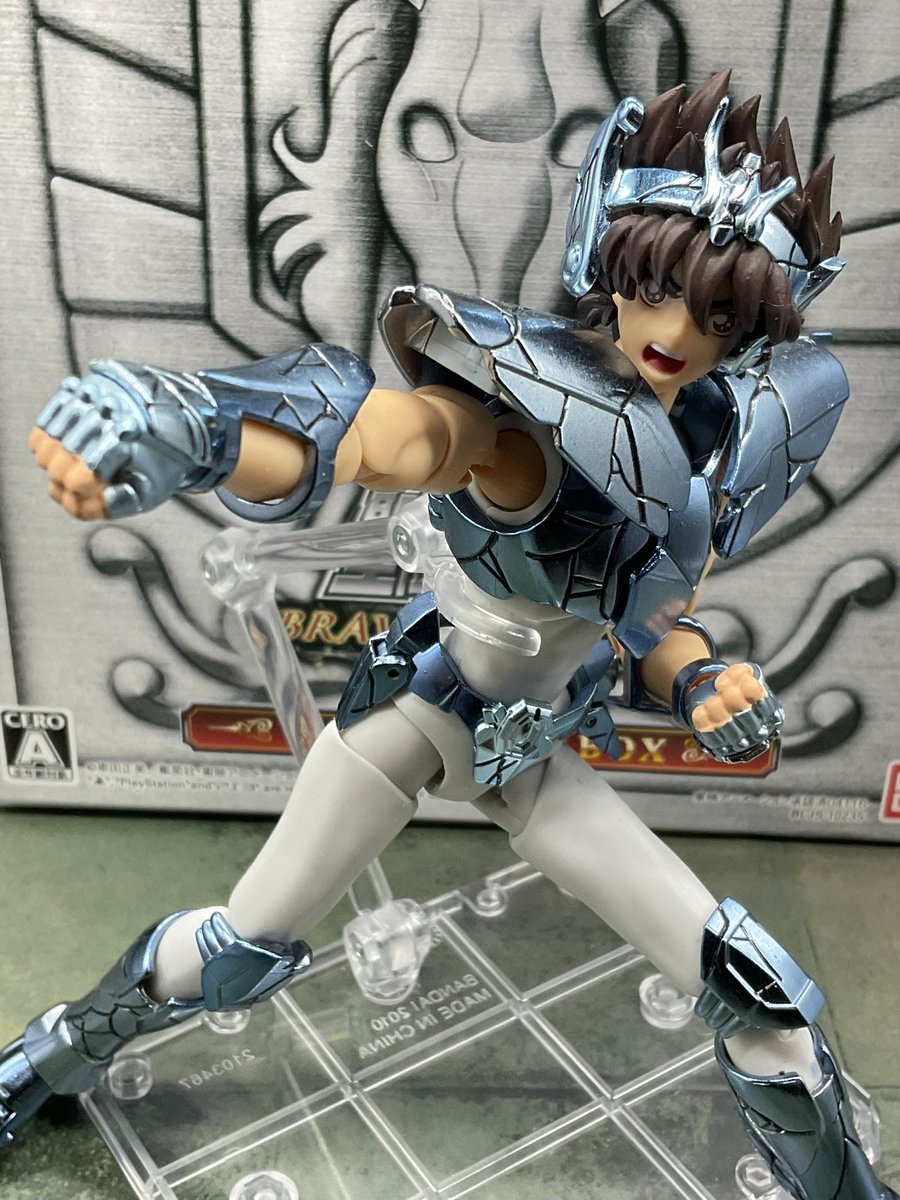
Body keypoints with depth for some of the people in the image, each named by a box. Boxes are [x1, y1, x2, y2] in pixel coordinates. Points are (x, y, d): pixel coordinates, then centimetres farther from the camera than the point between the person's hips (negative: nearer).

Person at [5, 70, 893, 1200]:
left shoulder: (727, 445, -8)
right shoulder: (527, 400, -28)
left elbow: (652, 614, 5)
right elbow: (383, 438, -49)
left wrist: (701, 685, -16)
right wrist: (193, 431, -68)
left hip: (533, 752, 5)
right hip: (423, 697, -4)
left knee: (768, 1005, 2)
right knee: (244, 947, 11)